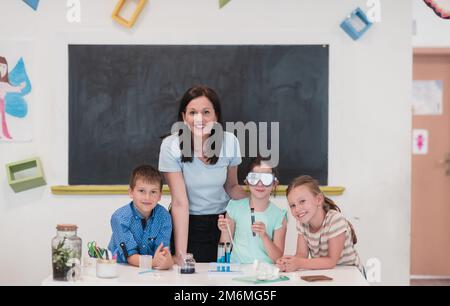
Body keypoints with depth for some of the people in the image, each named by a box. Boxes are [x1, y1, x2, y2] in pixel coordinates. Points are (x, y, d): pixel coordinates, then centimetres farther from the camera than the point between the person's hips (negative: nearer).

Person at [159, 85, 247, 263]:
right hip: (188, 224, -2)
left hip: (222, 222, 2)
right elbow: (180, 203, -20)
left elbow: (231, 186, 6)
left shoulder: (229, 142, -10)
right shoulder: (171, 146, -17)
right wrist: (180, 254, -25)